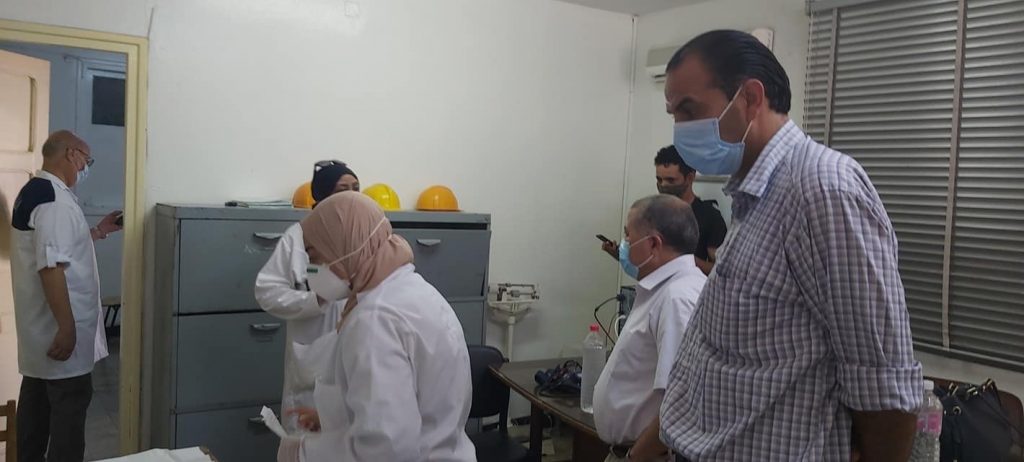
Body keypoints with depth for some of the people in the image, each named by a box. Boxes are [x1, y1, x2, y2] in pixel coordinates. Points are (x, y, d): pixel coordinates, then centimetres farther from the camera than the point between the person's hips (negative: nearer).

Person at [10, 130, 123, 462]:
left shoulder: (34, 191, 12)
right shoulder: (54, 198, -20)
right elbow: (51, 267, -27)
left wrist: (98, 232, 19)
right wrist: (67, 327, -26)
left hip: (42, 325, 10)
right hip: (59, 325, -10)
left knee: (38, 397, 19)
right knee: (70, 402, -1)